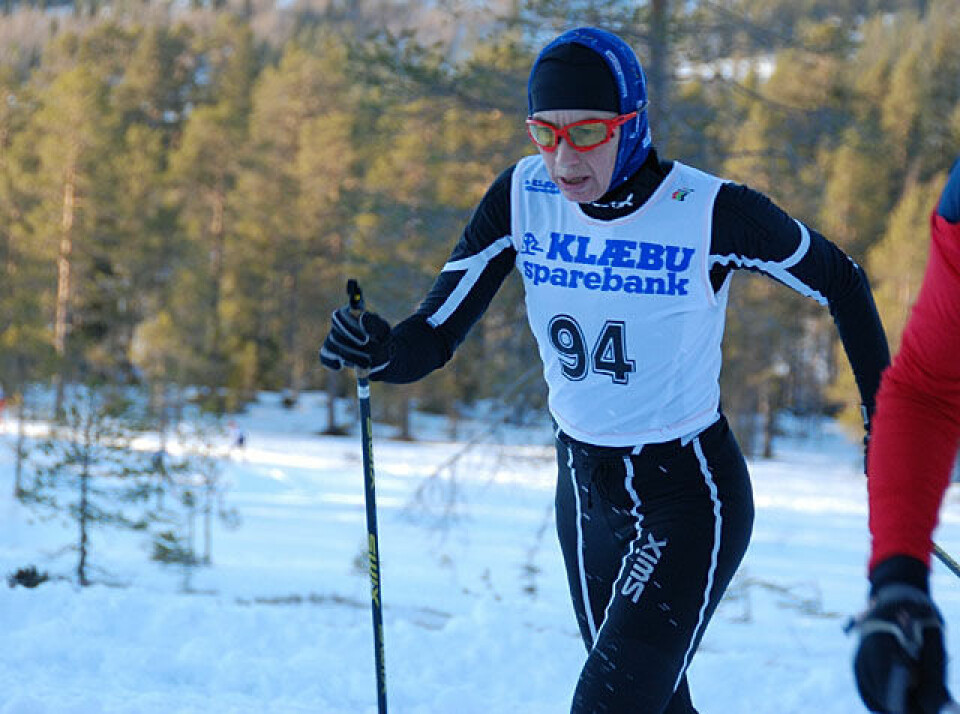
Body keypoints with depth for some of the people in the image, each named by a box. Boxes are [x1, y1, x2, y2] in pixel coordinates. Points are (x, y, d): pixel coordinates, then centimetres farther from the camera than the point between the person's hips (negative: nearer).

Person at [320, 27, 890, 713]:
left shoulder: (711, 212, -21)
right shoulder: (523, 196, -9)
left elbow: (840, 281, -4)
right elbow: (434, 336, -12)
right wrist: (378, 350, -35)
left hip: (687, 496, -5)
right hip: (586, 487, 6)